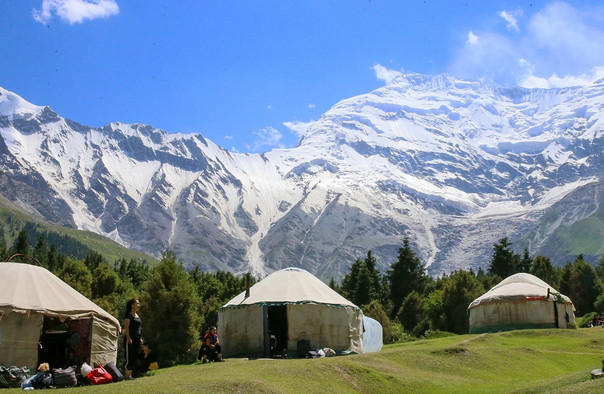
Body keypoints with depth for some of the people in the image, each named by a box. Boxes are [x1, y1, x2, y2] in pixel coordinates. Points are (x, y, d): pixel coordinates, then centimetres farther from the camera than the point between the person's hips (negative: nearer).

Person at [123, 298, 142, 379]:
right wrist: (128, 338, -20)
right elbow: (126, 327, -13)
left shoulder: (138, 315, 18)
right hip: (130, 339, -8)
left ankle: (130, 374, 13)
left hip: (137, 339, 8)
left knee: (135, 357, 8)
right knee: (129, 358, -8)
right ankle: (126, 375, -5)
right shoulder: (128, 315, -7)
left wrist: (140, 338, 17)